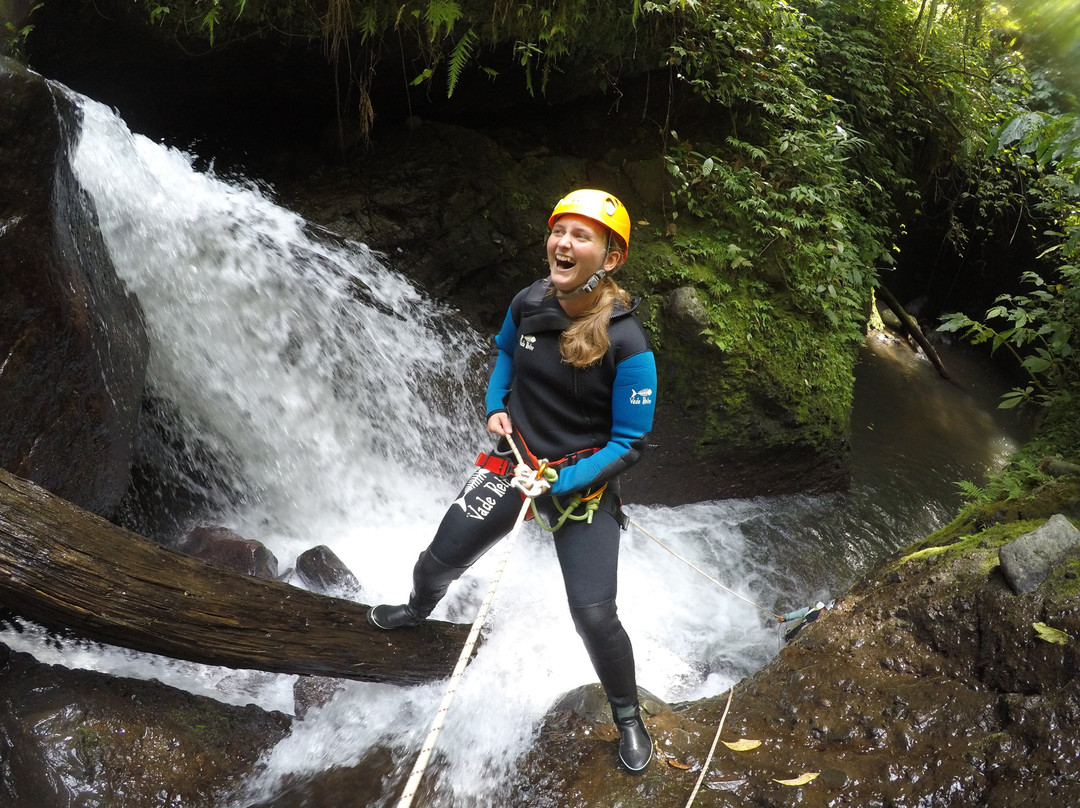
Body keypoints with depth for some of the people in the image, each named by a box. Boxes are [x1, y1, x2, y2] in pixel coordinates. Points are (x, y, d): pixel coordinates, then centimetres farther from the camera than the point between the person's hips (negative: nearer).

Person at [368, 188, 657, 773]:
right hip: (514, 462, 5)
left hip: (584, 481, -4)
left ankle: (628, 717, 19)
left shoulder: (627, 345, -23)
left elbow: (629, 444, -16)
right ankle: (417, 611, 54)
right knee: (438, 563, 14)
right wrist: (496, 407, 1)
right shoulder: (528, 304, -8)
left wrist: (557, 483, -23)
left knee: (594, 616, -12)